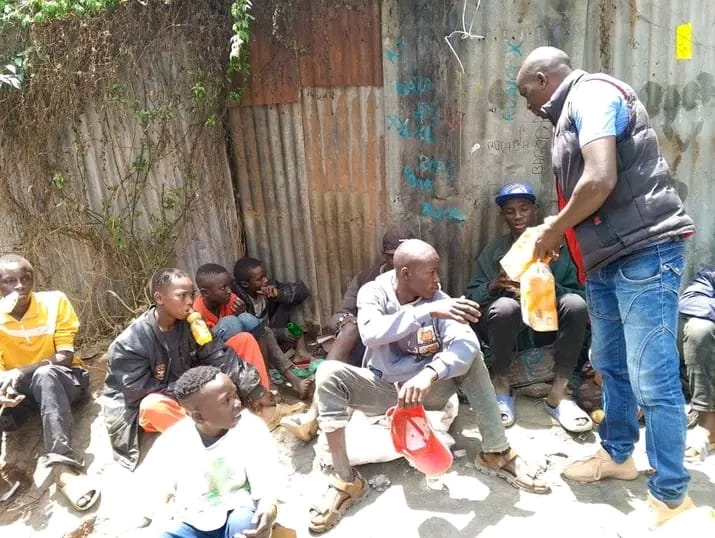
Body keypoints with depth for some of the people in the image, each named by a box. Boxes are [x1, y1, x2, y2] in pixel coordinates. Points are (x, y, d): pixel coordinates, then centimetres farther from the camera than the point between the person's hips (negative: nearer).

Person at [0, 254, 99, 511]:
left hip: (65, 379, -3)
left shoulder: (55, 301, -12)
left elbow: (65, 356, -15)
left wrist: (21, 372, -31)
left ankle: (63, 465, -49)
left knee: (44, 375, -39)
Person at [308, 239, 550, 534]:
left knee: (471, 357, -24)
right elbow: (370, 334, -37)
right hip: (384, 389, -1)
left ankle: (496, 454, -14)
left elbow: (466, 343, -30)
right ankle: (346, 481, -22)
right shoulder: (373, 292, -15)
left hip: (428, 388, 1)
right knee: (329, 373, -28)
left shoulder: (439, 298, -13)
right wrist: (428, 312, -46)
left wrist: (429, 374, -48)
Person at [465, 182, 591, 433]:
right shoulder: (492, 251, 7)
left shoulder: (557, 247, 6)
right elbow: (471, 297, -1)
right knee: (505, 306, -34)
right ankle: (502, 388, -12)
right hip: (508, 327, -1)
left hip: (546, 324, 1)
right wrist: (494, 286, -22)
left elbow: (580, 293, -3)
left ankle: (557, 395, -16)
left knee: (576, 304, -27)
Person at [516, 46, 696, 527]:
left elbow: (601, 181, -22)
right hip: (608, 257, 10)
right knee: (610, 364, 18)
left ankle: (672, 497, 11)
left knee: (653, 380, -4)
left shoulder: (592, 93, -9)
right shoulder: (574, 112, 19)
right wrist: (557, 235, 10)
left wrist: (554, 230, -10)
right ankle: (617, 455, 36)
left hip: (645, 252, -10)